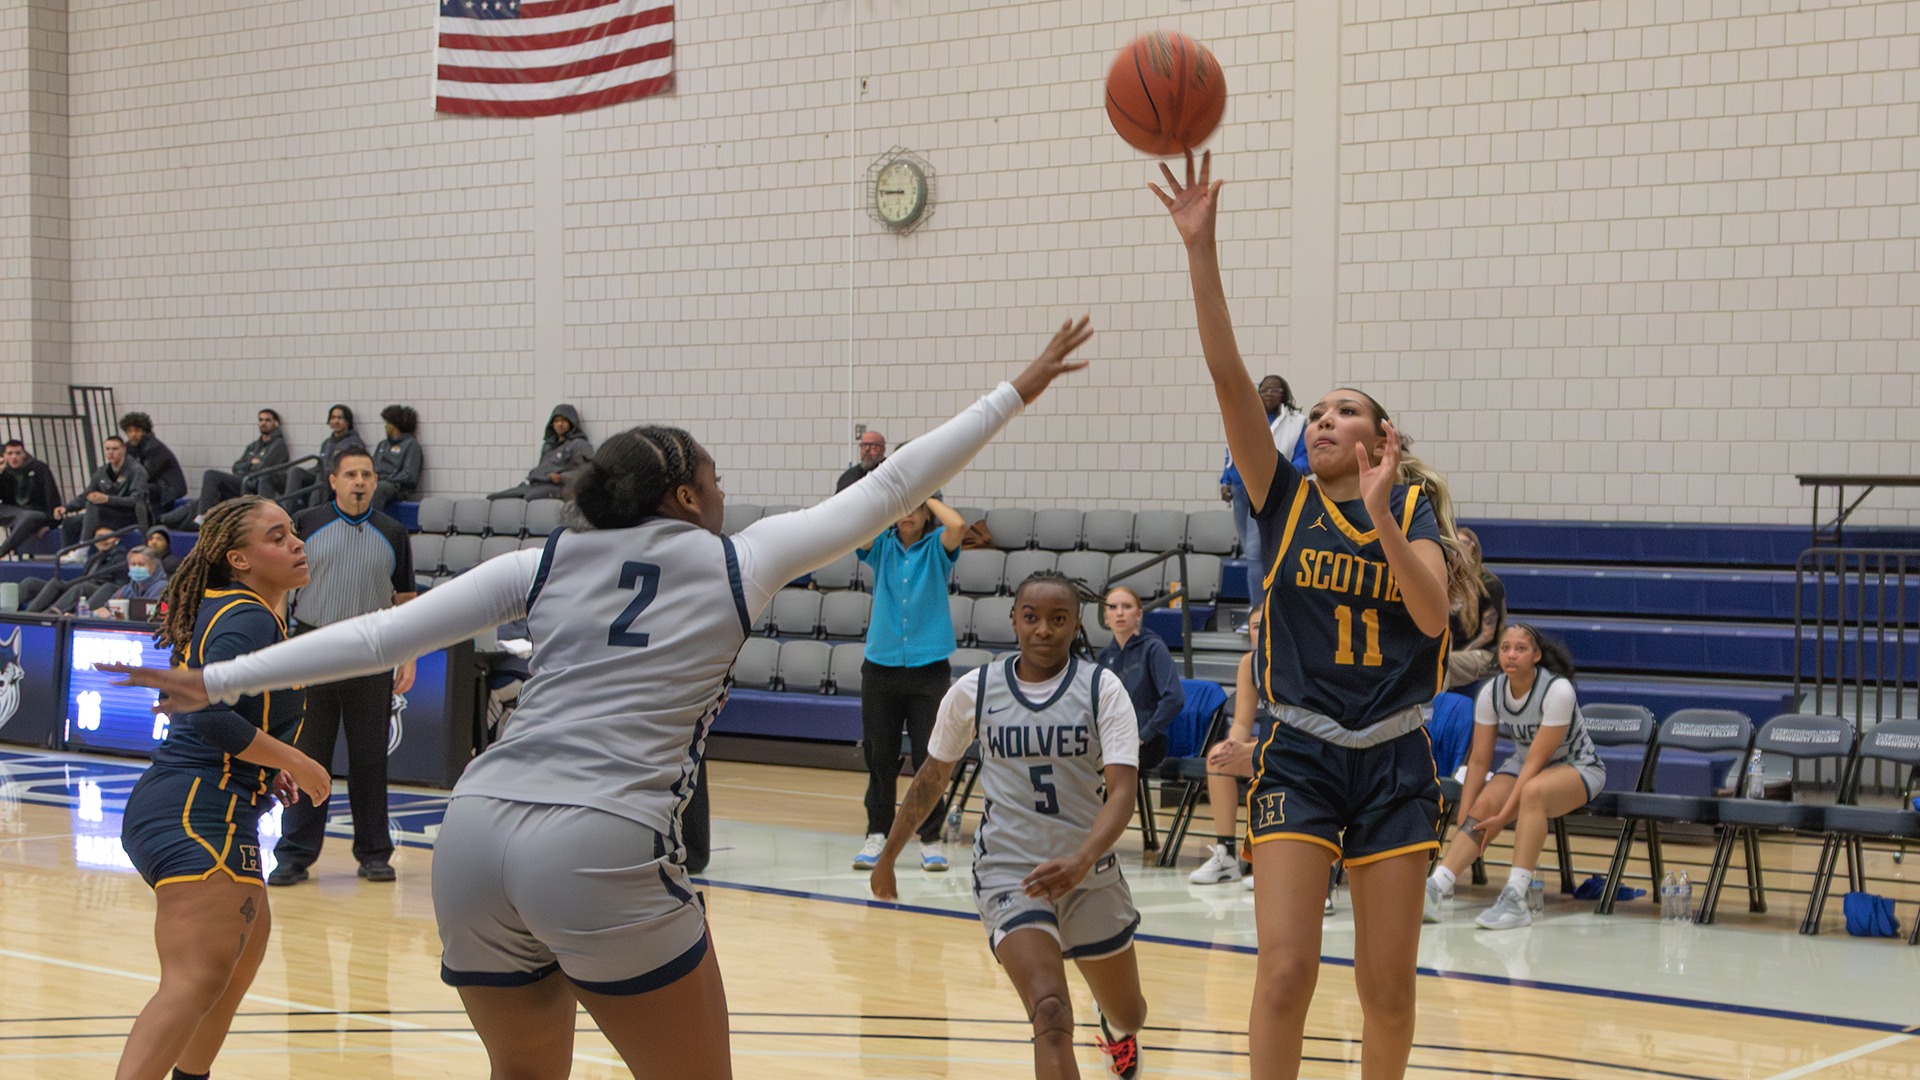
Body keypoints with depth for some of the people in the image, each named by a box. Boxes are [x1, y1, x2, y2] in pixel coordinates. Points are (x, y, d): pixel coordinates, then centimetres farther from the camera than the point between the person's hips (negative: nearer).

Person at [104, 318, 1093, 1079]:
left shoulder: (547, 562, 18)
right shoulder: (733, 561, 12)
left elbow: (377, 637, 14)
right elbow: (887, 490, 19)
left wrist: (216, 682, 21)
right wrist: (1019, 390, 28)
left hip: (476, 836, 5)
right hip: (600, 850, -5)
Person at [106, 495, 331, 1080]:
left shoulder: (220, 610, 17)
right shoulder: (249, 617, -13)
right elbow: (212, 714, -25)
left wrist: (262, 768, 17)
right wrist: (295, 763, -15)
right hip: (199, 813, -11)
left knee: (249, 935, 28)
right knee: (198, 979, -22)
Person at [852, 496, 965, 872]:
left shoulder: (937, 547, 2)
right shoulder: (880, 546, 7)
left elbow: (958, 525, -20)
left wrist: (927, 497, -4)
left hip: (929, 668, -2)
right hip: (881, 667, 2)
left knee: (930, 759, 0)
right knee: (880, 757, 6)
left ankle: (931, 838, 9)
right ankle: (877, 833, 16)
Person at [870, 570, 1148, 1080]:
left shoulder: (1102, 688, -10)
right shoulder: (974, 692, -5)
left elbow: (1122, 790, -18)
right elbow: (933, 776, 10)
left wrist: (1082, 861, -36)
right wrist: (888, 856, 17)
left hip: (1089, 870, 1)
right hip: (1008, 871, -1)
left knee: (1128, 1015, 21)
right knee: (1051, 1014, -25)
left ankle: (1115, 1029, 60)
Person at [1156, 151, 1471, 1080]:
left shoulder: (1415, 509, 3)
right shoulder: (1285, 502, 2)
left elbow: (1433, 614, -15)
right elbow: (1229, 377, -10)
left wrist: (1382, 516, -27)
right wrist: (1200, 248, -19)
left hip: (1394, 764, 1)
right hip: (1300, 758, -1)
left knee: (1387, 988, 6)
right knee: (1285, 971, -11)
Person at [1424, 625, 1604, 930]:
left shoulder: (1558, 690, -25)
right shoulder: (1491, 692, -10)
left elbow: (1537, 761, -27)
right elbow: (1478, 759, -7)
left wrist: (1504, 815, -30)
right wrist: (1465, 817, -14)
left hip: (1578, 767, -5)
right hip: (1523, 764, 5)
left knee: (1533, 791, -38)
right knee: (1484, 805, -24)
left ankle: (1515, 898, -44)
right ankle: (1435, 889, -34)